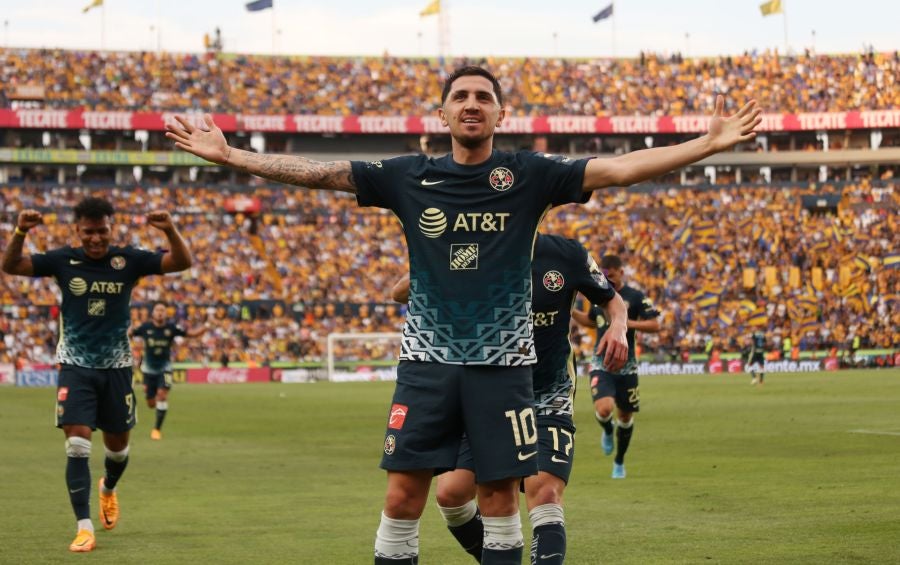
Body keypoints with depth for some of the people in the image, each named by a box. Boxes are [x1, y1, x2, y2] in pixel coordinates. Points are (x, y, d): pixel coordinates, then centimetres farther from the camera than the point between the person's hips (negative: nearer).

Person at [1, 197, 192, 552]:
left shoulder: (127, 260, -4)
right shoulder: (64, 260, -5)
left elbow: (182, 262, -10)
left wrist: (170, 230, -29)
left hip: (116, 366, 2)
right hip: (75, 366, -2)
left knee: (118, 446, 14)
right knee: (77, 446, -14)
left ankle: (109, 489, 48)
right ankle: (84, 527, -11)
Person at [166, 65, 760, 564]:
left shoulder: (529, 175, -1)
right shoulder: (409, 177, 3)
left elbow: (620, 168, -7)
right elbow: (315, 171, 3)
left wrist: (710, 143, -16)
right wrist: (227, 154, -2)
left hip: (502, 360, -1)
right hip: (427, 360, 1)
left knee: (500, 496, 3)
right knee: (403, 496, -3)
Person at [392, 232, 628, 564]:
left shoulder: (567, 254, -8)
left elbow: (612, 300, 8)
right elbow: (401, 294, -9)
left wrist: (617, 327, -16)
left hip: (547, 402, -2)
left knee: (544, 492, -22)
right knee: (450, 492, -7)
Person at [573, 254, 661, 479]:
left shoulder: (635, 297, -5)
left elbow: (655, 325, -8)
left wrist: (628, 323, -20)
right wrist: (571, 312, 11)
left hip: (626, 366, -1)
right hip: (601, 365, 1)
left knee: (625, 416, 9)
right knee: (604, 409, -21)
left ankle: (619, 462, 29)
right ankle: (607, 431, 16)